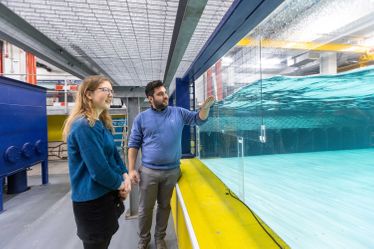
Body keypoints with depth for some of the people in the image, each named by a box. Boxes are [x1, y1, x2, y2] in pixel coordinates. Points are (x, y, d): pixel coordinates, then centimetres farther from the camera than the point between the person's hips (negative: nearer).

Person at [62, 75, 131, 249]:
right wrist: (120, 184, -10)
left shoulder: (102, 123, 6)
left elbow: (114, 153, 10)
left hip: (107, 194, 9)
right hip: (92, 200, -9)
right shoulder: (83, 125, -24)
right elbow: (99, 169, -26)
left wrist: (125, 176, -3)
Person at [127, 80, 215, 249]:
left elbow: (199, 119, 4)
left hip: (172, 171, 1)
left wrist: (206, 106, -17)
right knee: (145, 208, 15)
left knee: (165, 206, 19)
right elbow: (133, 145, -1)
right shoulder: (141, 118, -3)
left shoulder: (178, 112, 1)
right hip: (148, 171, -1)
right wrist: (131, 169, -6)